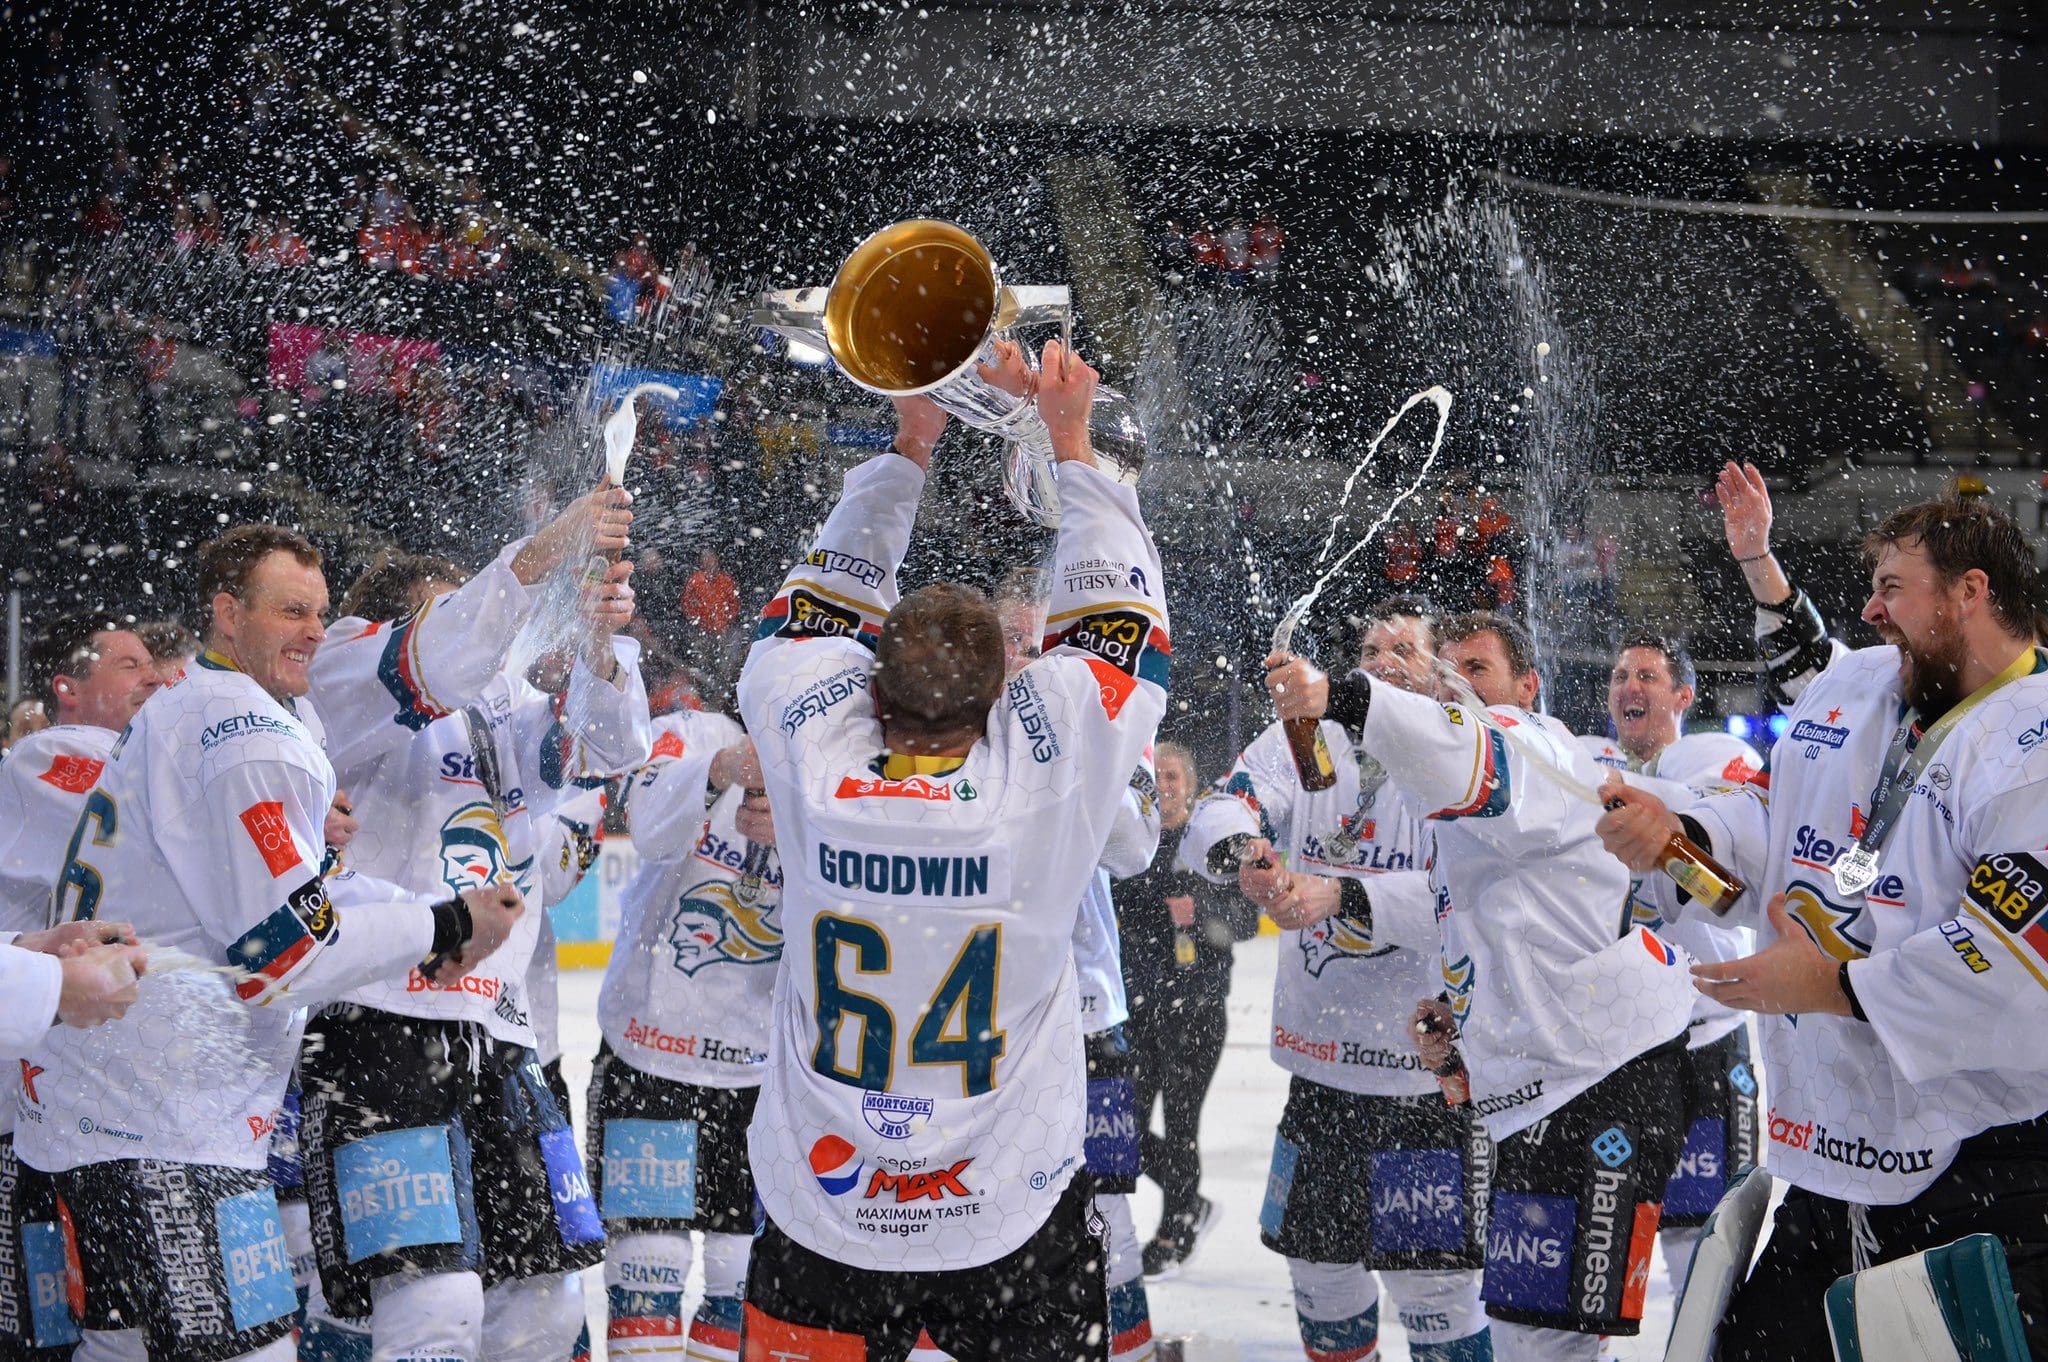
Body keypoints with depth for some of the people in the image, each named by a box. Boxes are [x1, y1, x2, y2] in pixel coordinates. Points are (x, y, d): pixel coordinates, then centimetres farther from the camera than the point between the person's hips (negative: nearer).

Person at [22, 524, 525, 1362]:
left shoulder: (176, 713, 20)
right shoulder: (250, 735, -13)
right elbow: (281, 954, -18)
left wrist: (416, 927, 13)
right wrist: (443, 929, -7)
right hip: (166, 1132, -11)